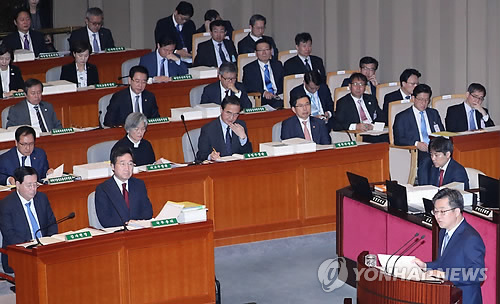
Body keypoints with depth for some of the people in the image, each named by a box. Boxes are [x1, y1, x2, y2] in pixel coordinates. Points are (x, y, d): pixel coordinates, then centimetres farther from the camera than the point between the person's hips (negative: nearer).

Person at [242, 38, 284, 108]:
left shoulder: (278, 65, 21)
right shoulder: (249, 68, 10)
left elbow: (284, 82, 16)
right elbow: (247, 86, -3)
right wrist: (263, 92, -18)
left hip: (277, 97, 4)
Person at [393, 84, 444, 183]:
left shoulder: (434, 113, 26)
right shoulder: (402, 117, 11)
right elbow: (398, 140, 0)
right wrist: (416, 144, -17)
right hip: (416, 153, -3)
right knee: (425, 161, -39)